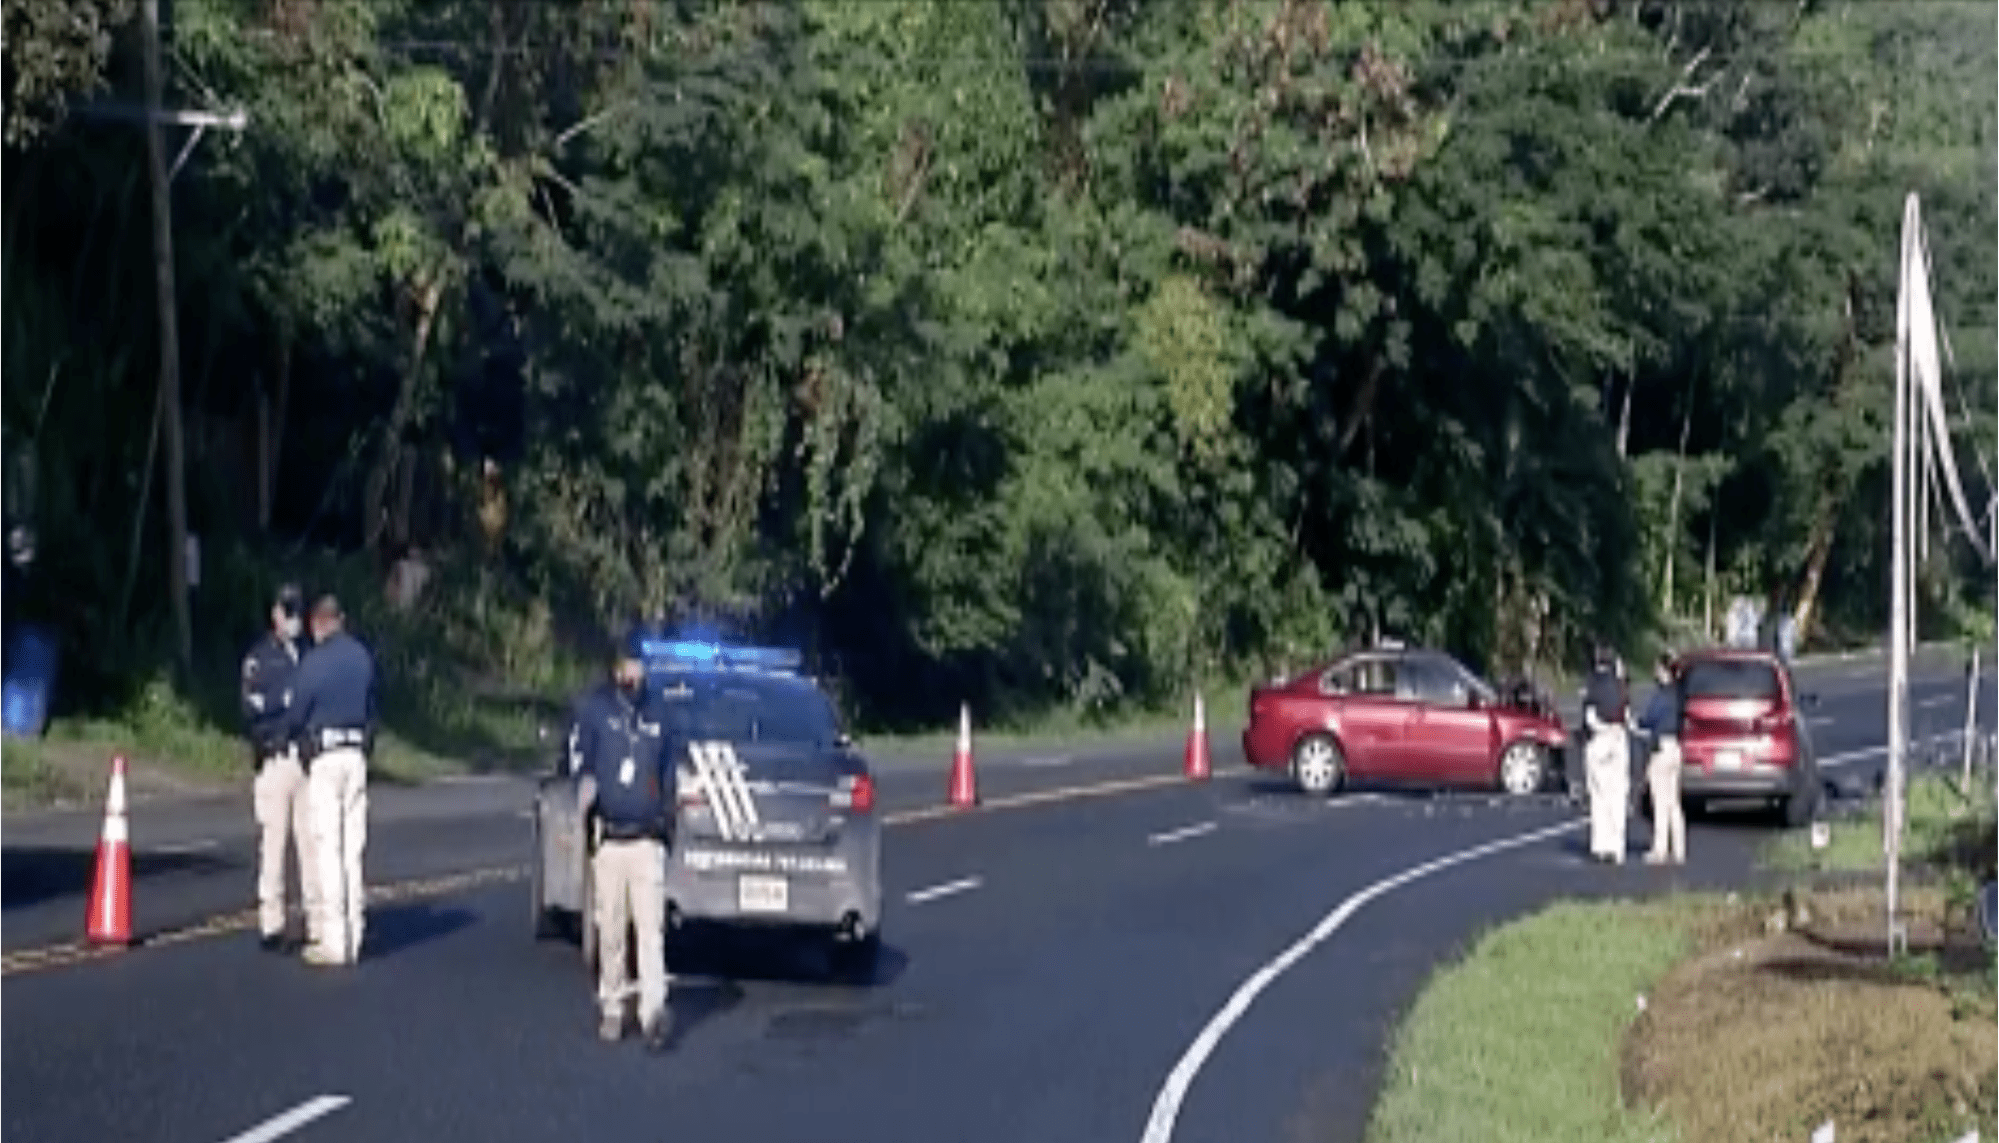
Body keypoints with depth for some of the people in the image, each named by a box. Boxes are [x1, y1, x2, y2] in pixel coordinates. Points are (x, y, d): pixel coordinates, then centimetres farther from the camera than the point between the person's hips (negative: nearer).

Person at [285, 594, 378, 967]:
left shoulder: (314, 661, -10)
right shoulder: (363, 656, 6)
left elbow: (295, 716, -4)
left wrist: (300, 737, 16)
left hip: (324, 757, -5)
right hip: (357, 754, 5)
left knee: (329, 848, -3)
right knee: (353, 848, 8)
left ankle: (333, 940, -4)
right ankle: (353, 938, 9)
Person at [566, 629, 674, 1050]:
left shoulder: (656, 712, 13)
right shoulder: (591, 707, 1)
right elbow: (579, 767, -4)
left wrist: (667, 820, 17)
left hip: (648, 841, 2)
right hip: (607, 840, -2)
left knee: (651, 929, -8)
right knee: (610, 933, 4)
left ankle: (654, 1011, -13)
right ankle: (611, 1010, 15)